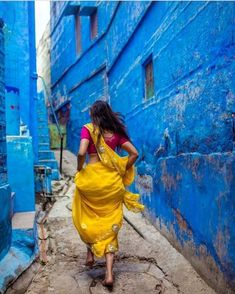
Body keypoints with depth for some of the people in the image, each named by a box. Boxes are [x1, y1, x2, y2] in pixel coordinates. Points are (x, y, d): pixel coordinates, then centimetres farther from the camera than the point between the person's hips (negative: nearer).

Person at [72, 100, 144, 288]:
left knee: (88, 218, 24)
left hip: (91, 177, -2)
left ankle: (90, 254, 33)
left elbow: (82, 153, -17)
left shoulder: (88, 129, -3)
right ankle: (109, 273, 3)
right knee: (110, 223, 6)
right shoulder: (116, 132, 7)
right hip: (112, 180, 3)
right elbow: (134, 153, 3)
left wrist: (79, 170, 0)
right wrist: (122, 172, 12)